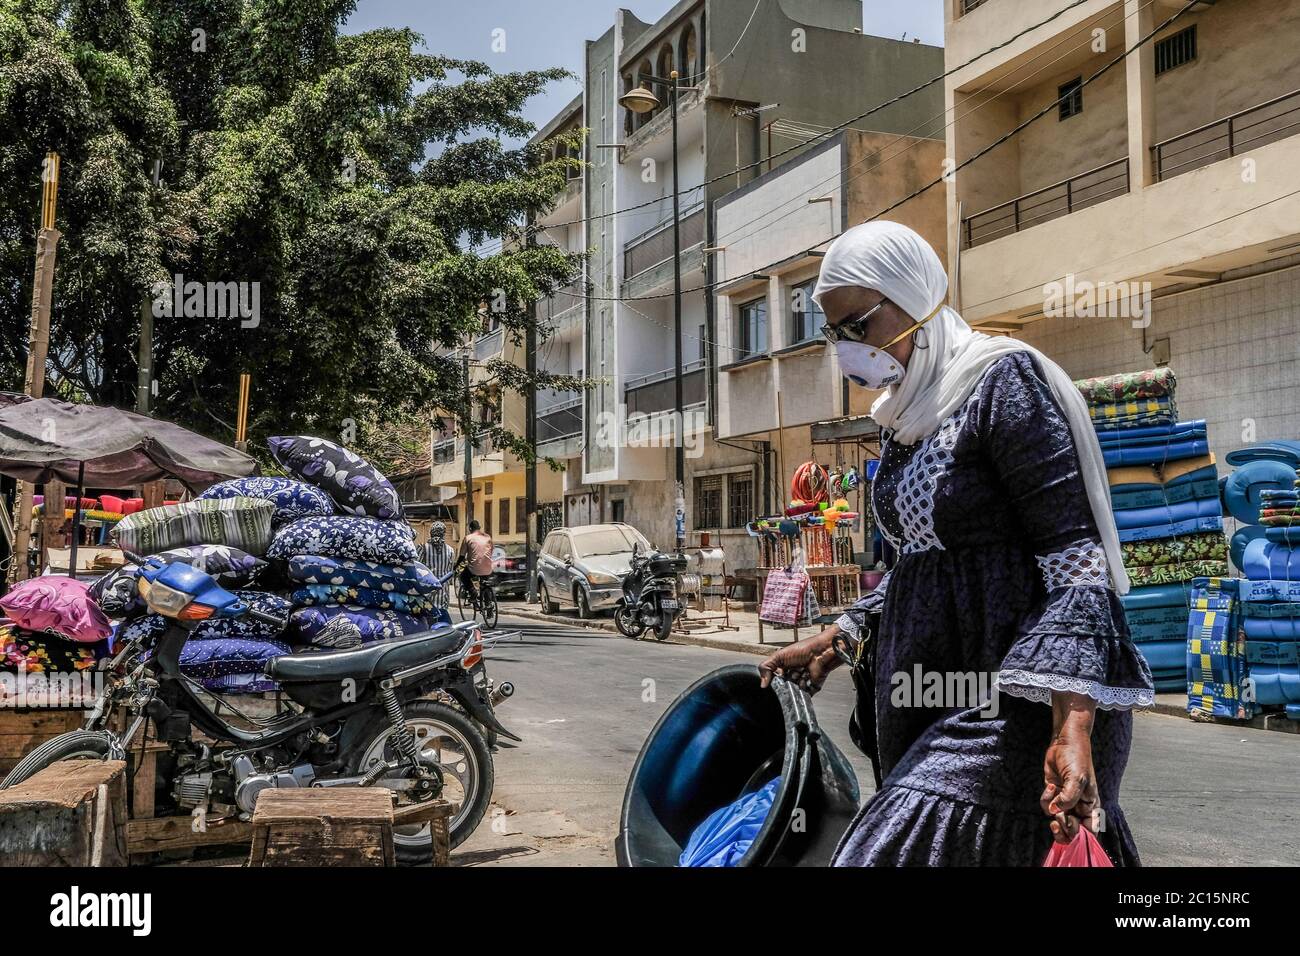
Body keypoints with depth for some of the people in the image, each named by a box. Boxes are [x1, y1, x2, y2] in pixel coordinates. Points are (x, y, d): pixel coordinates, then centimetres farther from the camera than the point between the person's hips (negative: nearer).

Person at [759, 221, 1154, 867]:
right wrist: (835, 640, 16)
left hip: (1015, 693, -8)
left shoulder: (1002, 381, -10)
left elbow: (1071, 551, -17)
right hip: (926, 698, 8)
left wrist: (1072, 727, -26)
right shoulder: (902, 416, 15)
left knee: (908, 847, -19)